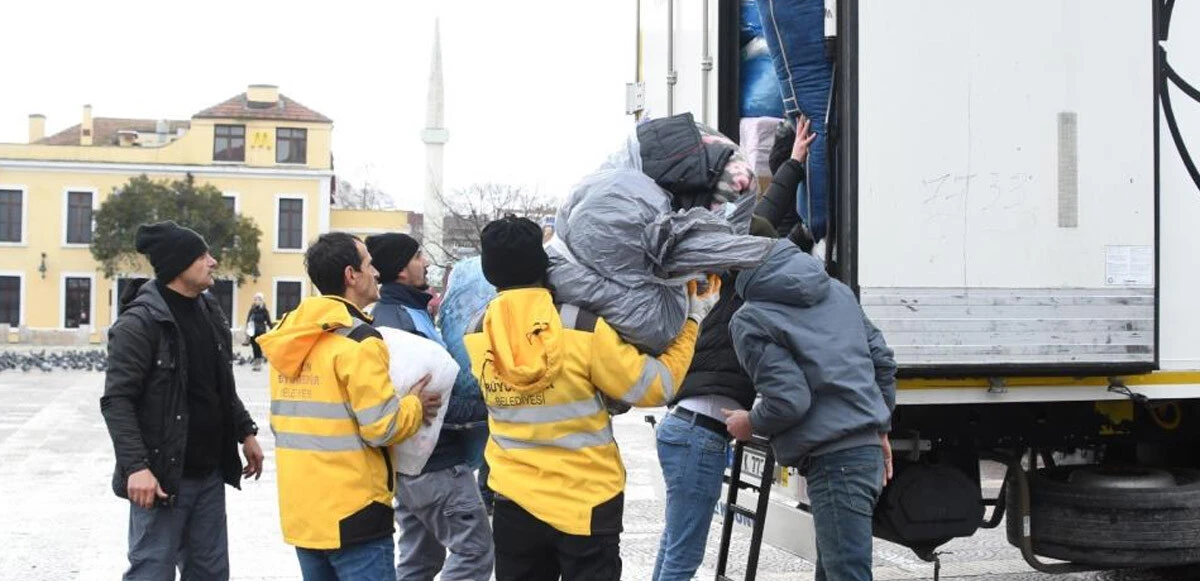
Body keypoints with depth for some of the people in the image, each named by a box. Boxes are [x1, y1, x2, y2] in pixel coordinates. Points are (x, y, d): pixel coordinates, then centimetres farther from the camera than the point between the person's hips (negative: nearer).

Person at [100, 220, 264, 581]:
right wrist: (136, 466, -24)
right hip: (163, 475, -7)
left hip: (210, 473, 8)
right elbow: (116, 401, -17)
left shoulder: (209, 312, 11)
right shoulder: (140, 321, -14)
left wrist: (245, 432, 16)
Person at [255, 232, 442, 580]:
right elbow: (382, 427, -18)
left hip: (300, 511, 8)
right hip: (351, 512, -8)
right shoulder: (357, 340, -16)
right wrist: (416, 406, -1)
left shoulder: (288, 337, 10)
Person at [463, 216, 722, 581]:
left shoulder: (478, 337, -7)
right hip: (586, 504, -3)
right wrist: (693, 319, 2)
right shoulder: (583, 330, -17)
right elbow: (655, 388, -9)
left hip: (515, 503, 3)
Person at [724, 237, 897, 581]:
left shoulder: (750, 321, -7)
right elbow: (882, 359, 18)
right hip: (870, 452, 9)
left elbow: (789, 401, -15)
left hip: (833, 461, -9)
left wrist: (750, 424, 5)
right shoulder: (837, 290, 16)